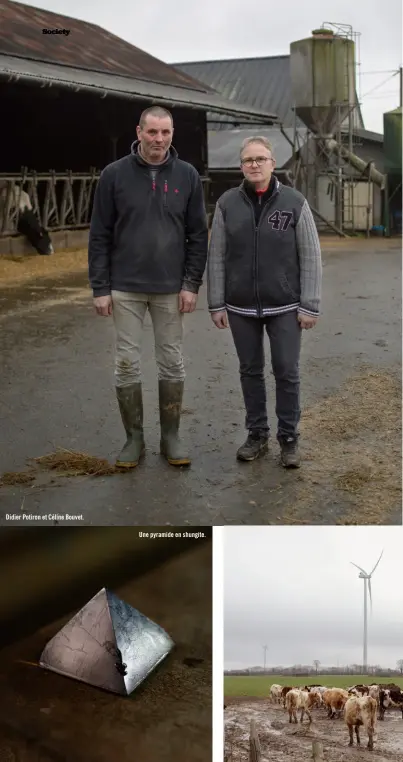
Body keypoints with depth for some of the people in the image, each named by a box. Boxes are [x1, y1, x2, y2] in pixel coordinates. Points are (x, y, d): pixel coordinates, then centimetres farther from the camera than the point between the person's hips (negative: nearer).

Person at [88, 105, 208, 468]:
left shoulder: (187, 175, 1)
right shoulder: (115, 174, -2)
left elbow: (198, 234, 2)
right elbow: (100, 235, -2)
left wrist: (192, 284, -5)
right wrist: (100, 287, -6)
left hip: (171, 288, 1)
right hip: (125, 288, -1)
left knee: (172, 364, 7)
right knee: (127, 363, 4)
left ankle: (171, 435, 20)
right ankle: (134, 437, 17)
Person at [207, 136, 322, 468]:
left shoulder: (295, 202, -5)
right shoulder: (227, 203, -1)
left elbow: (310, 257, -4)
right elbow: (216, 257, 2)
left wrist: (310, 305, -8)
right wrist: (216, 304, -1)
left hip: (285, 307, -1)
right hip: (241, 308, 2)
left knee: (287, 372, 3)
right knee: (250, 371, 10)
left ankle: (289, 438, 17)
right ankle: (257, 435, 23)